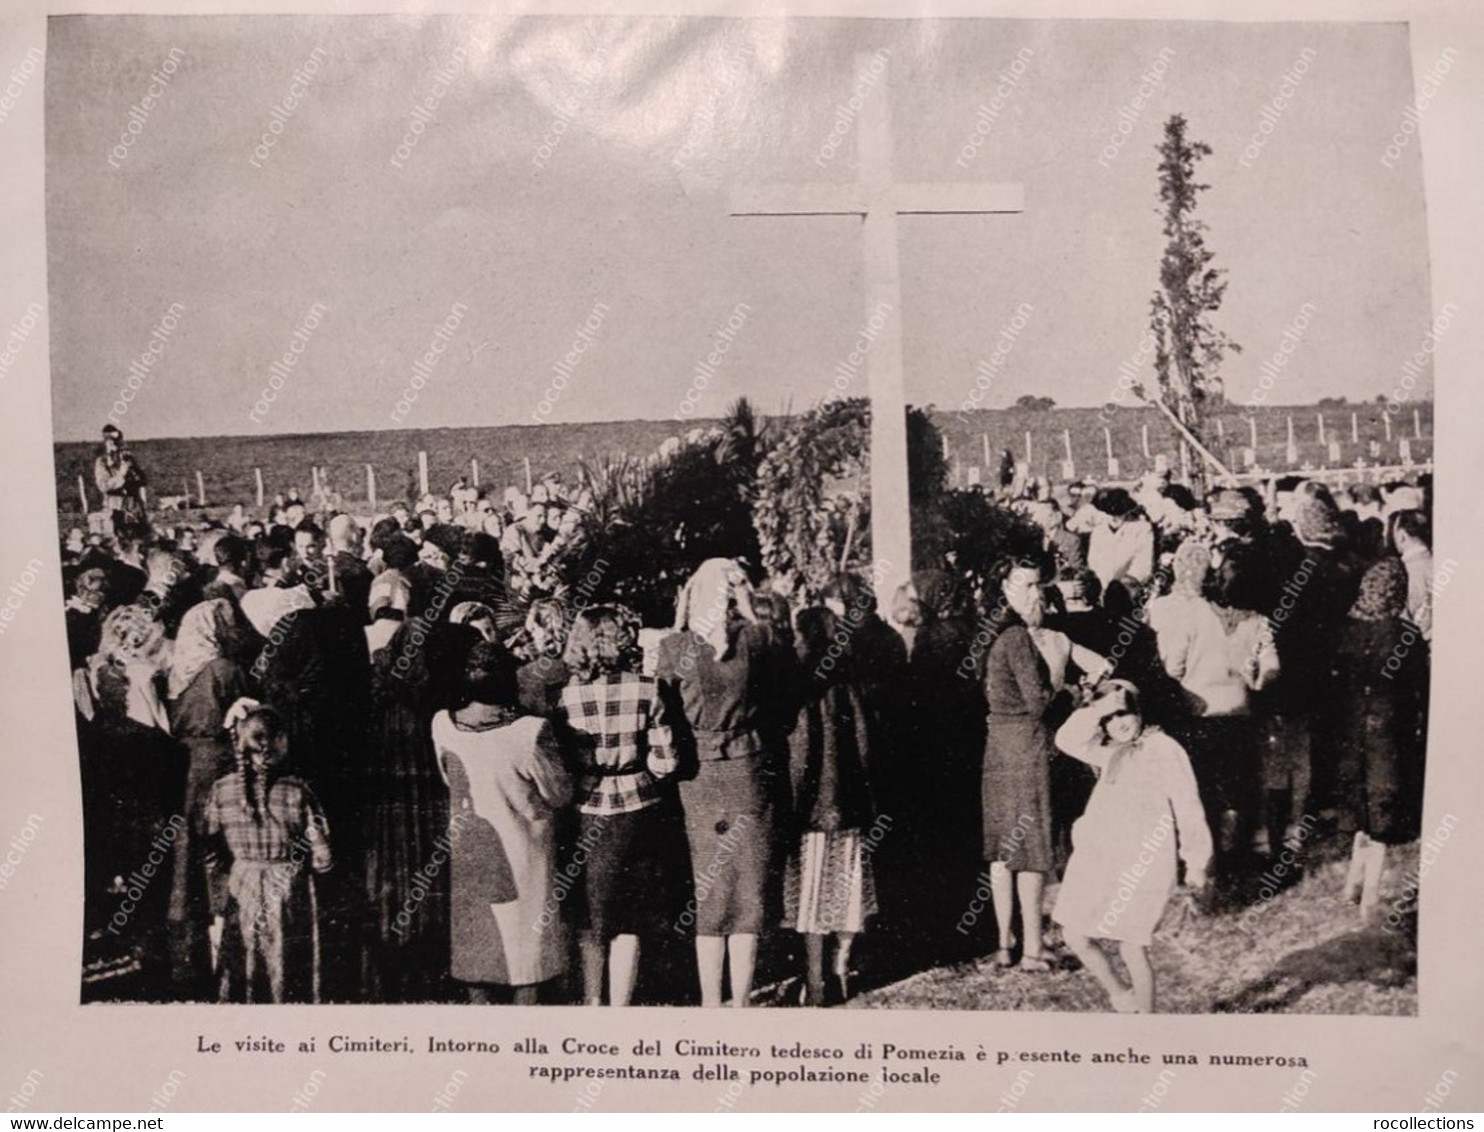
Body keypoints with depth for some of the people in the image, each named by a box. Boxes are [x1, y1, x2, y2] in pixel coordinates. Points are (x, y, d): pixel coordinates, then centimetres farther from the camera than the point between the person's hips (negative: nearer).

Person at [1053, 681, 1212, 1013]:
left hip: (1141, 864, -6)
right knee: (1074, 935, 4)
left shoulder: (1163, 749, -1)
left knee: (1133, 948, -2)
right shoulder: (1108, 752, 15)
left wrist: (1196, 861, 0)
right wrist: (1098, 709, -13)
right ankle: (1119, 994, 27)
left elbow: (1186, 805, -1)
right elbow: (1067, 740, -1)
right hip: (1098, 859, 6)